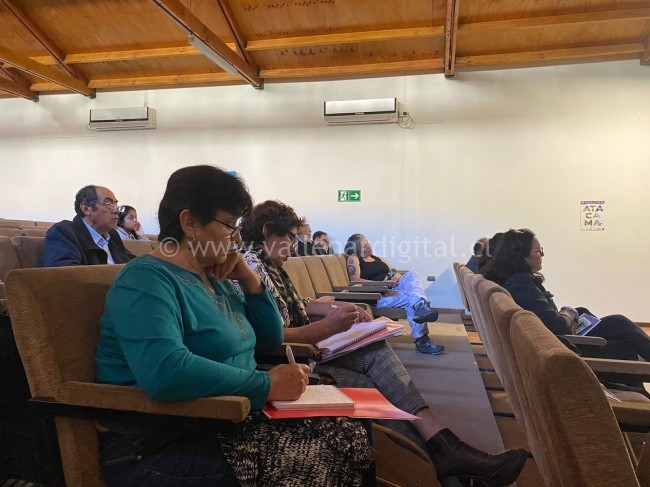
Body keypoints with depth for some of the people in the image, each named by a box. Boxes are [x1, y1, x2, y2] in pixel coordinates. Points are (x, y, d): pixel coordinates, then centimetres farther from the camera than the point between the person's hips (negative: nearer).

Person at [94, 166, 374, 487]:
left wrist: (248, 278, 2)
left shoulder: (217, 280, 10)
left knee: (350, 434, -4)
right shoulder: (147, 280, -16)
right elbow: (164, 373, -34)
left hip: (231, 420, 8)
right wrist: (268, 385, -26)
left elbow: (270, 338, 16)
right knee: (313, 460, -20)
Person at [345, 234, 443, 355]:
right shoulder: (353, 259, 6)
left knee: (410, 275, -24)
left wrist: (397, 277, -3)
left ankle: (421, 307, -44)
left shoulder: (378, 258, 29)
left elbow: (394, 272, 25)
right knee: (411, 298, -29)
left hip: (393, 289, 6)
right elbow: (354, 280, -10)